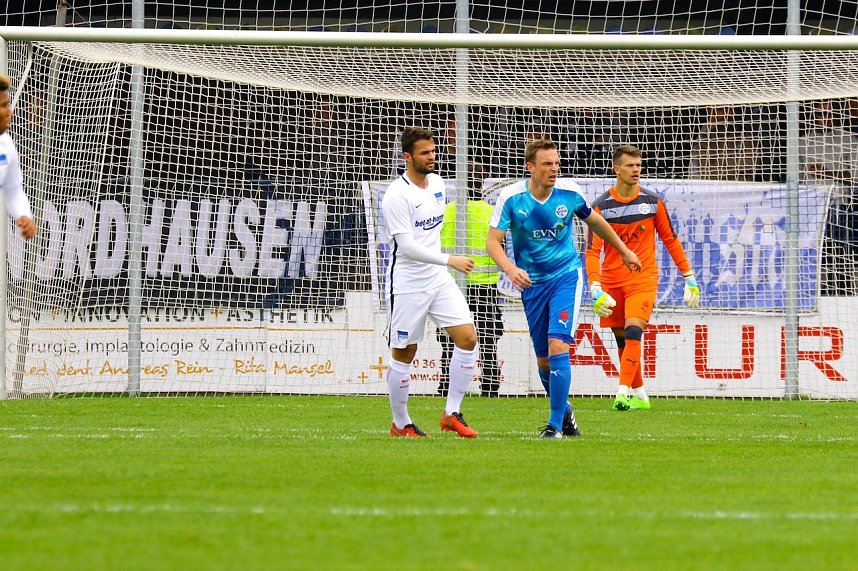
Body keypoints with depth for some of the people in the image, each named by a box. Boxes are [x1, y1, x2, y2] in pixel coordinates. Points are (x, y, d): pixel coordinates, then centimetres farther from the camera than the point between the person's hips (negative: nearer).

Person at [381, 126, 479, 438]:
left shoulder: (437, 183, 6)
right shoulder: (396, 195, -17)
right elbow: (407, 246, -23)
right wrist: (449, 260, -27)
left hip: (438, 279, 7)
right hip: (407, 285, -7)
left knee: (467, 337, -5)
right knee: (404, 353, 1)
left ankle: (452, 413, 3)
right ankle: (400, 424, 15)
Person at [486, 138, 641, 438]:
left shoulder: (569, 194, -8)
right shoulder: (511, 197, -12)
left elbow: (595, 221, 12)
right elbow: (493, 241, -15)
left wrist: (624, 251, 24)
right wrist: (511, 269, -34)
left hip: (566, 275, -2)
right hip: (532, 283, 2)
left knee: (557, 346, -18)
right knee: (543, 360, 8)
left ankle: (556, 424, -14)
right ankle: (564, 411, 34)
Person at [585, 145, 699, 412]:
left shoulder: (653, 202, 1)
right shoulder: (601, 206, -4)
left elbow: (671, 240, 10)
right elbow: (592, 250, -8)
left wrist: (689, 278, 9)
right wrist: (596, 288, -20)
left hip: (643, 279, -1)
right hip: (612, 281, 1)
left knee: (633, 332, -19)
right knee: (622, 339, 7)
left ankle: (623, 392, -24)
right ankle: (639, 395, 20)